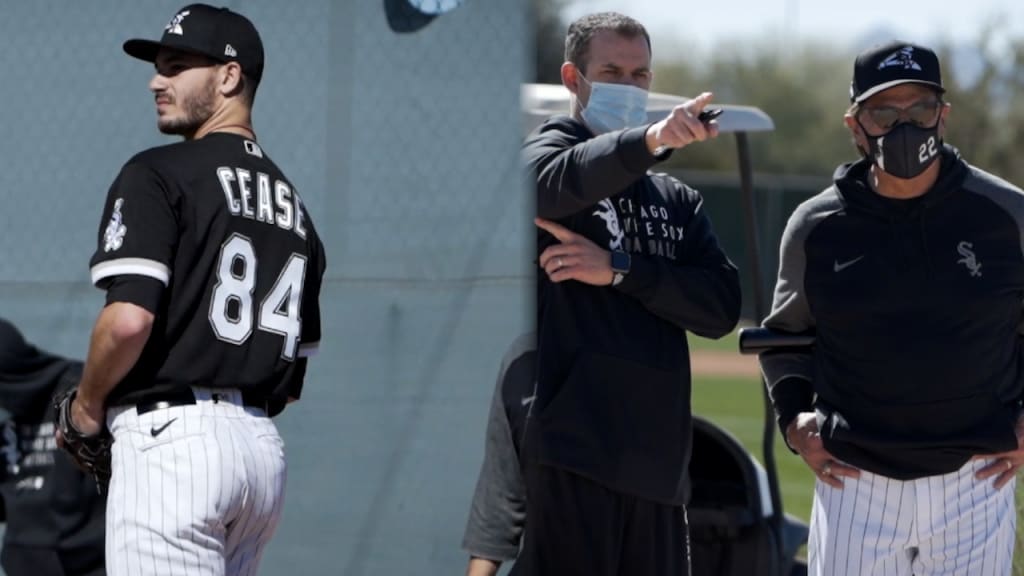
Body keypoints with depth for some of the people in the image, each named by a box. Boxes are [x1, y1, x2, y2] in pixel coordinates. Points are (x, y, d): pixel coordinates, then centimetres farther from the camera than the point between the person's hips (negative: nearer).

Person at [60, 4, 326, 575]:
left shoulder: (159, 174, -5)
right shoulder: (292, 204, 20)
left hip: (172, 441, -8)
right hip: (265, 446, 8)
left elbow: (129, 318, -17)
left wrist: (89, 402, -1)